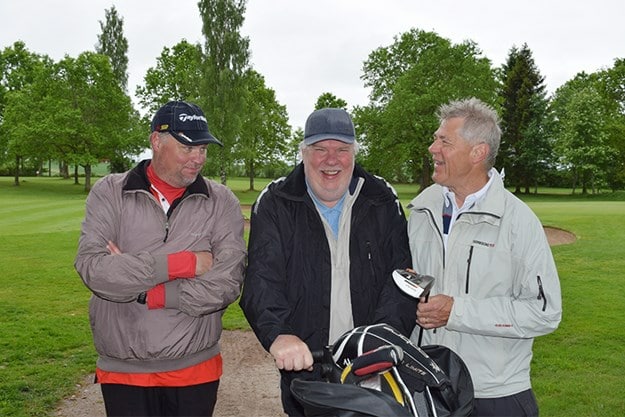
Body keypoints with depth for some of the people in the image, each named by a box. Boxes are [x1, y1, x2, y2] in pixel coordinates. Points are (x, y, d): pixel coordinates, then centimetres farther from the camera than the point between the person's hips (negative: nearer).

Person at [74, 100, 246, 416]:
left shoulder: (221, 202, -2)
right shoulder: (109, 193, -1)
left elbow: (228, 282, -13)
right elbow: (91, 267, -15)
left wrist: (146, 294, -15)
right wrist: (183, 263, -17)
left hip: (195, 369, 0)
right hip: (122, 371, 0)